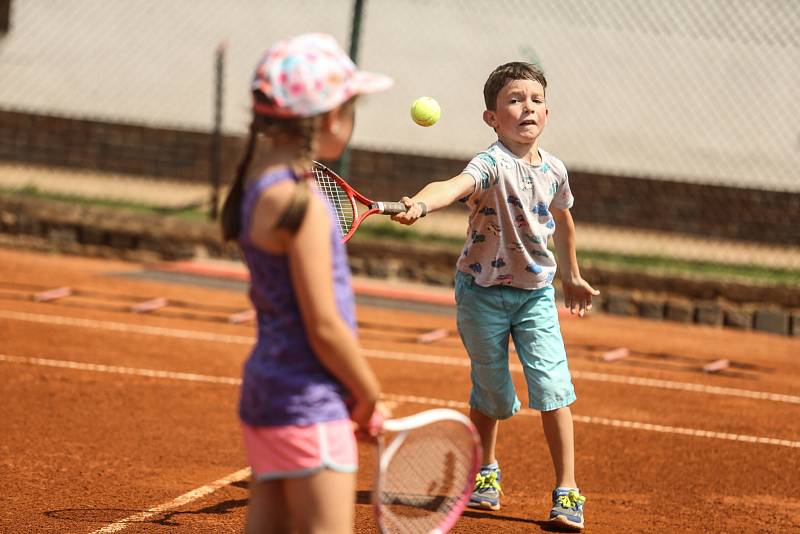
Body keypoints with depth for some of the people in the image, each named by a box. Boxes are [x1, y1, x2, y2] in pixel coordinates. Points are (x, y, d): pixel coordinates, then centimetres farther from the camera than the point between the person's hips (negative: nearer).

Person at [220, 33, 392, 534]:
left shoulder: (258, 177, 8)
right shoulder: (303, 205, -20)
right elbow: (324, 327, -19)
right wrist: (371, 397, -7)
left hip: (267, 390, 9)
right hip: (308, 402, -9)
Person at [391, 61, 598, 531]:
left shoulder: (554, 170, -1)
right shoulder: (493, 164, -19)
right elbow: (455, 185, -41)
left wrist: (573, 277, 28)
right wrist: (421, 203, -63)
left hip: (536, 292, 3)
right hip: (483, 291, -3)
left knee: (553, 385, -9)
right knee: (491, 390, 9)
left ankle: (567, 490, -3)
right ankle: (486, 472, 36)